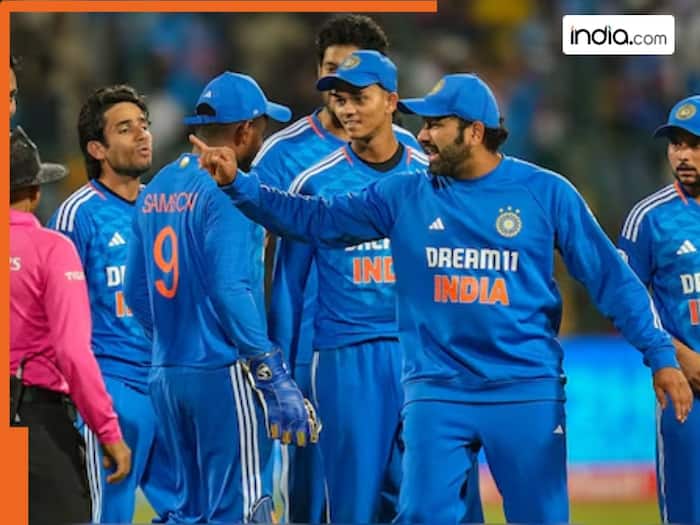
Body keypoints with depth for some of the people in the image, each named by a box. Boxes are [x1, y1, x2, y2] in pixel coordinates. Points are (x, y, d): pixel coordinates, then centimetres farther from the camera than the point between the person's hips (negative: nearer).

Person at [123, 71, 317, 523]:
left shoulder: (155, 191, 13)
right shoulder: (225, 189, -12)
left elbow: (136, 293, 16)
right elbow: (230, 291, -20)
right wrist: (277, 381, -22)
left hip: (165, 376, 8)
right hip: (221, 373, -8)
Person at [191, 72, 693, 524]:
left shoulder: (545, 193, -1)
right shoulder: (404, 197, 5)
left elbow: (611, 277, 0)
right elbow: (313, 219, 5)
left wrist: (661, 355, -5)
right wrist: (237, 184, -6)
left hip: (527, 391, -2)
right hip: (437, 393, 2)